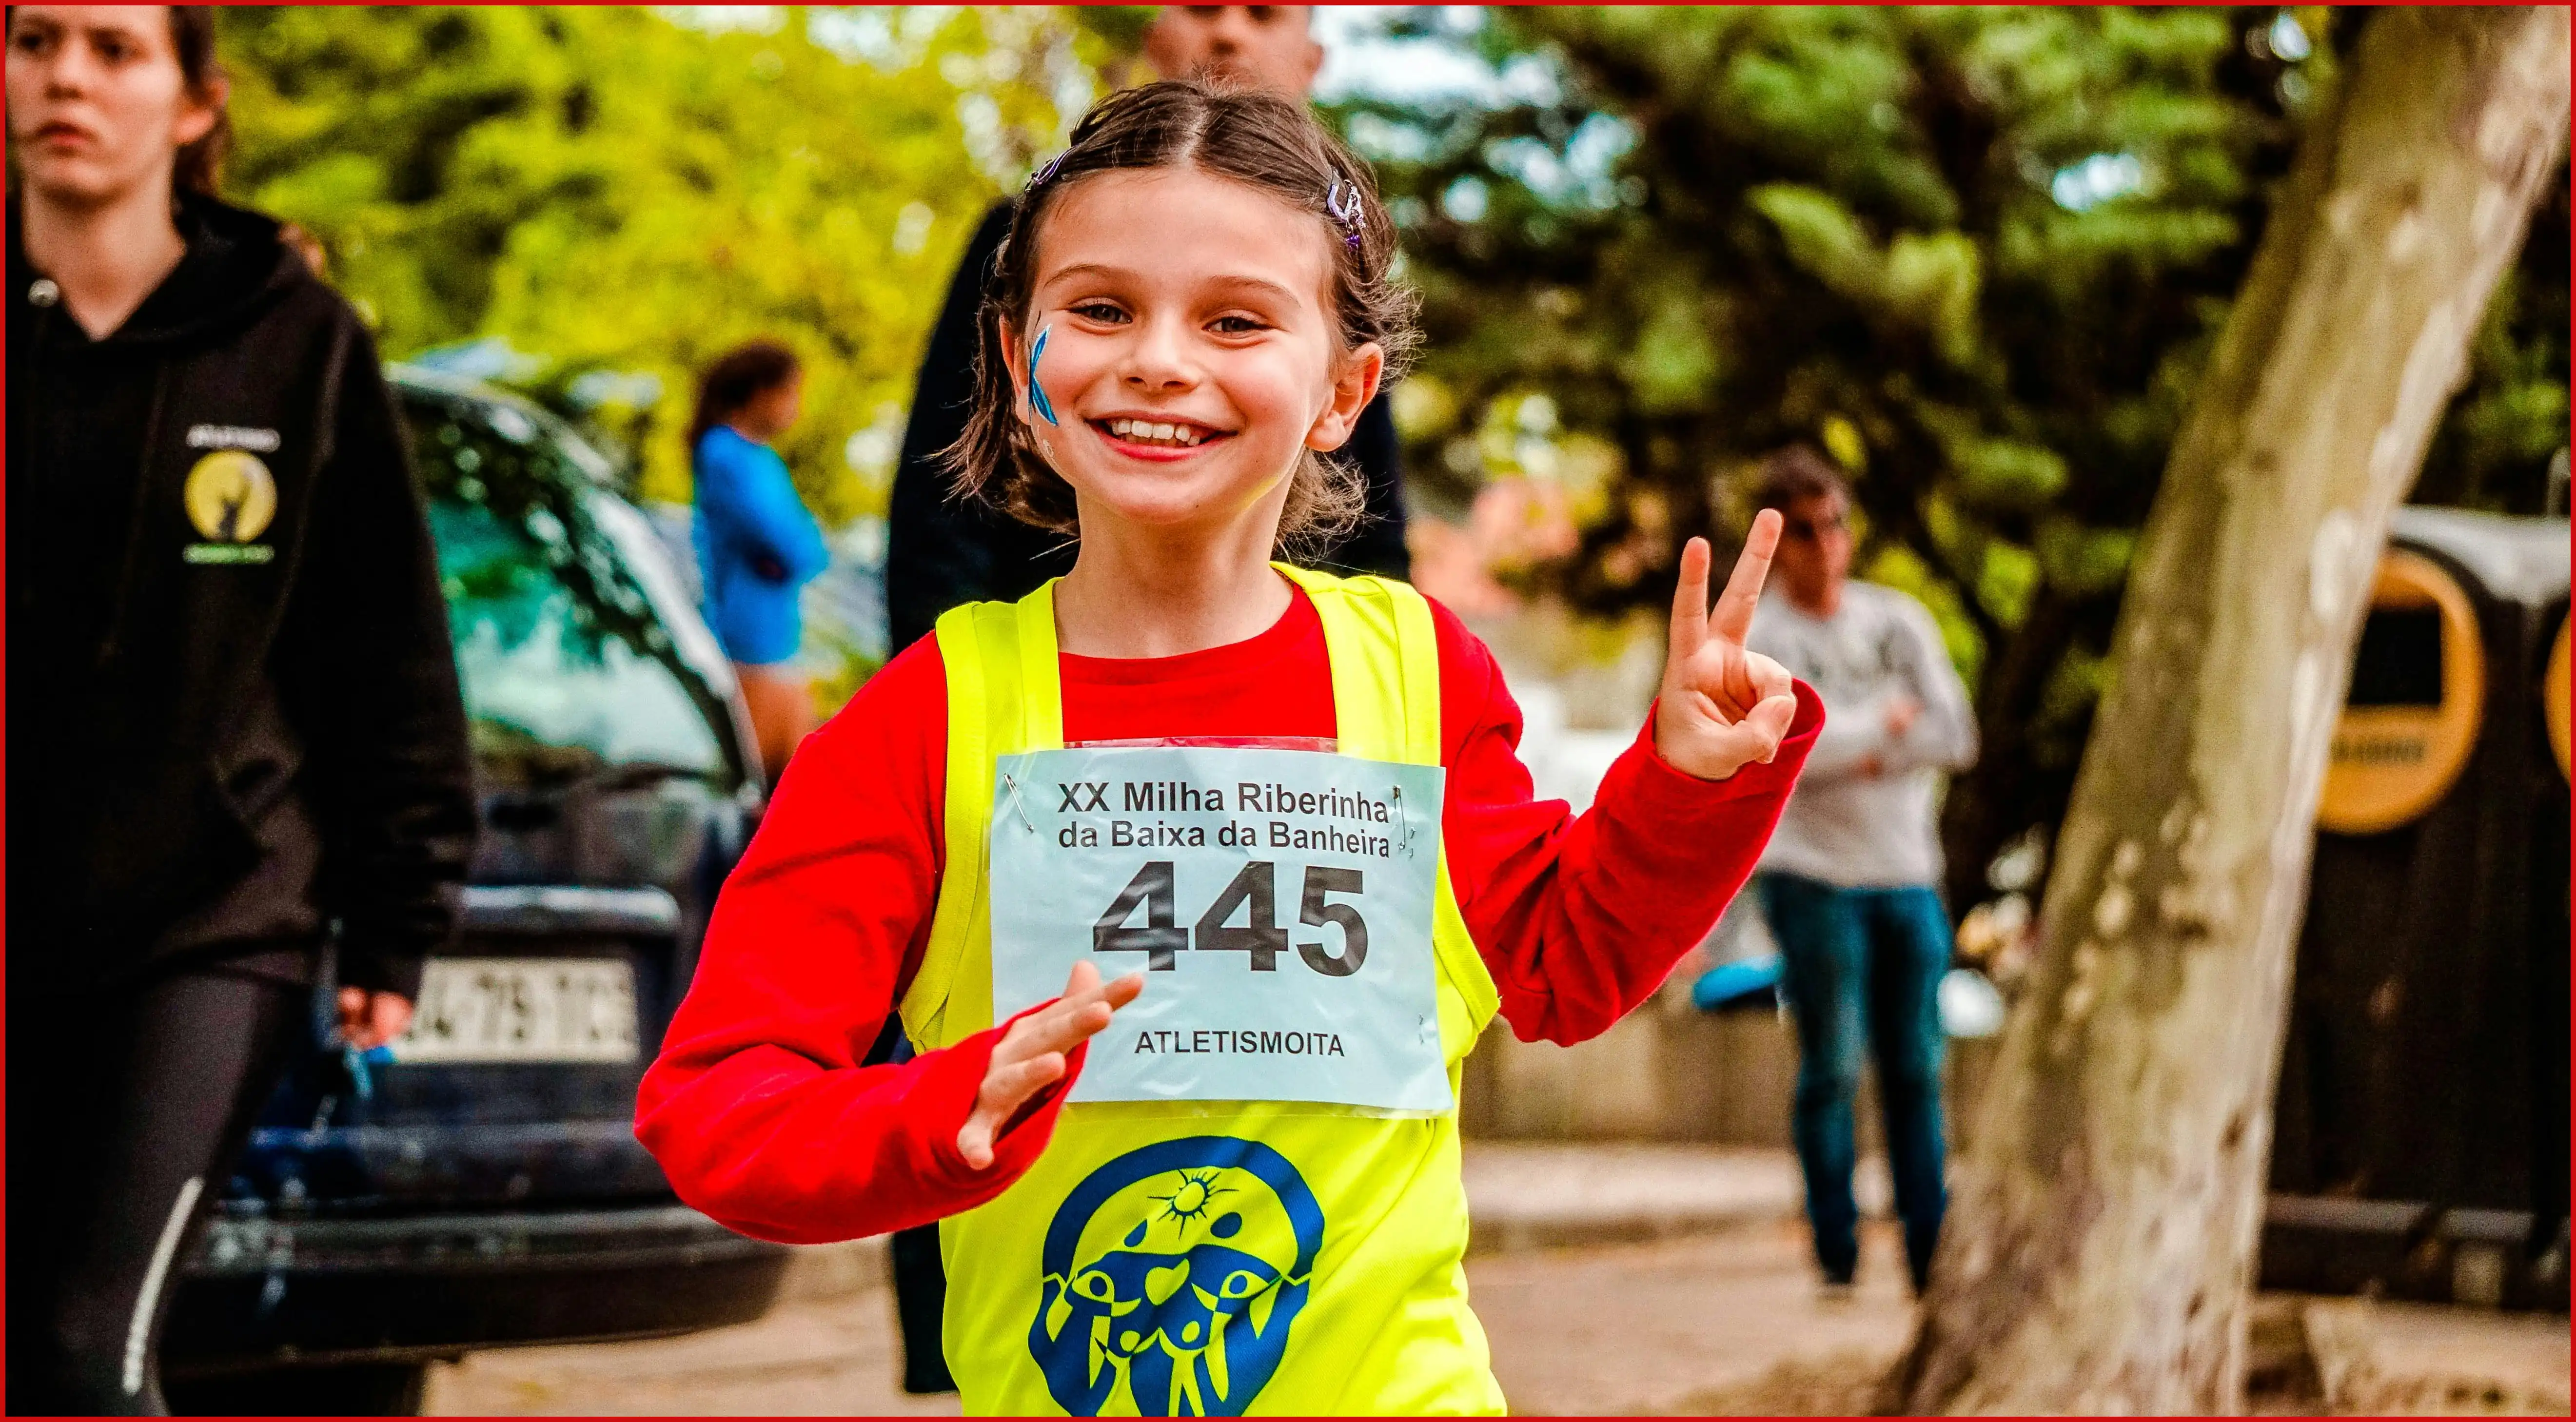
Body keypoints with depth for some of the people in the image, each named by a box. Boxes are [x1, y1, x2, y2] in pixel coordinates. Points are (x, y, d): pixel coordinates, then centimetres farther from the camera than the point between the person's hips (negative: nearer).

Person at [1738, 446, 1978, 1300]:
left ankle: (1930, 1253, 6)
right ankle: (1837, 1254, 1)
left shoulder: (1900, 620, 12)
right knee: (1831, 1068, -5)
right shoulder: (1750, 637, 0)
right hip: (1812, 875, -4)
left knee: (1916, 1070, 3)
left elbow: (1955, 736, 3)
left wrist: (1852, 755, -7)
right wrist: (1884, 725, -6)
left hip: (1907, 874, 4)